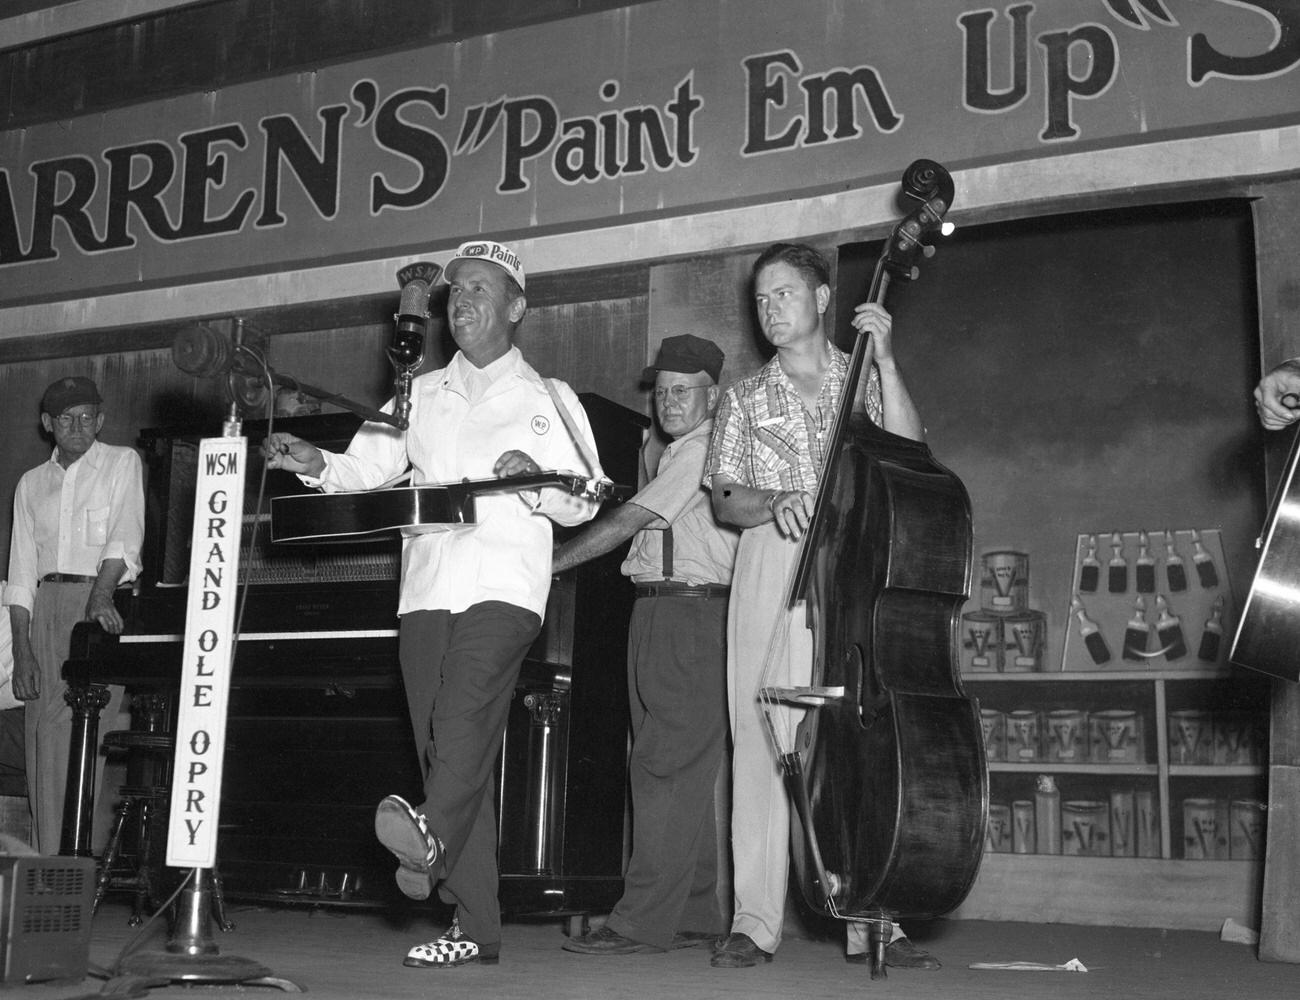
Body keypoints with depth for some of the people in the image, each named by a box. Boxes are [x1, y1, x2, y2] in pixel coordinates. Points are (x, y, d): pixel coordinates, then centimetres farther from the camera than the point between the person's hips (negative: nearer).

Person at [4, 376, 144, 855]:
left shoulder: (121, 462, 7)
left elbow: (125, 537, -8)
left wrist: (101, 594, -25)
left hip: (103, 604, -4)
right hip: (47, 605, 4)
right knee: (43, 733, -1)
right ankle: (46, 860, 1)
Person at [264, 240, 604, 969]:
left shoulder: (546, 398, 11)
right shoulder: (423, 395, 21)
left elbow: (585, 502, 6)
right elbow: (366, 465, 12)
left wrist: (535, 480, -13)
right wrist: (317, 464, -7)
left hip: (505, 585, -4)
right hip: (427, 587, 4)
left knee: (466, 711, -30)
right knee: (445, 743, 0)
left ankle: (430, 835, -52)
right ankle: (476, 924, 3)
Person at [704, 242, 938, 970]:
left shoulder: (866, 383, 15)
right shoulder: (747, 398, 18)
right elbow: (726, 500, 10)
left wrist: (885, 361, -6)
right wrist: (774, 503, -11)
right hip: (772, 569, 1)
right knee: (762, 739, -6)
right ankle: (756, 921, -3)